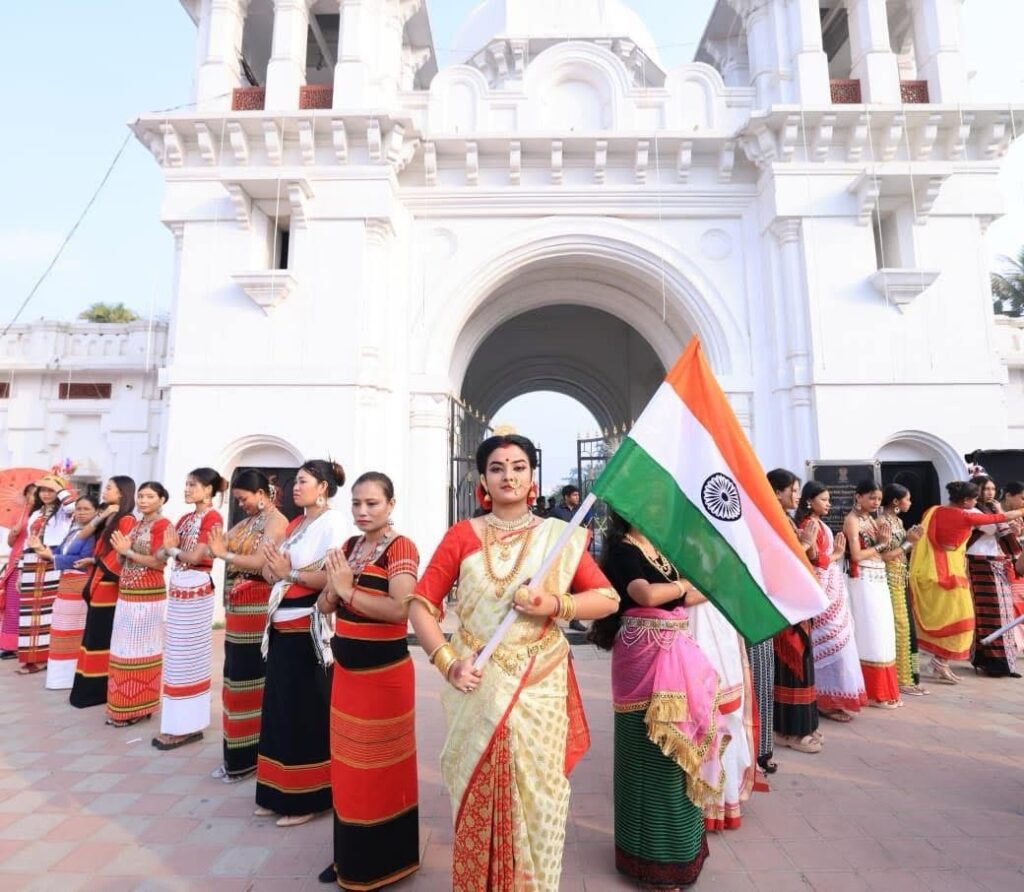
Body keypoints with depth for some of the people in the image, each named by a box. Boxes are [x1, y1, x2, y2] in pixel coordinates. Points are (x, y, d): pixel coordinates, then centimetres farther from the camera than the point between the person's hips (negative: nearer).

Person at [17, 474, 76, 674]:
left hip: (52, 567, -6)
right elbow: (27, 543, 20)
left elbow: (73, 505, -24)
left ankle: (44, 656, 0)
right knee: (29, 612, 6)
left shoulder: (63, 512, 2)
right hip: (31, 568, 6)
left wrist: (58, 486, -10)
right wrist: (20, 570, 16)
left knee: (46, 610, -6)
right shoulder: (35, 514, 21)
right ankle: (31, 656, 14)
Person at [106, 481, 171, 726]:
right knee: (125, 649, 13)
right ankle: (123, 705, 23)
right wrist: (120, 550, -3)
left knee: (141, 648, -1)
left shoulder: (163, 525, -10)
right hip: (126, 593, 8)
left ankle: (138, 707, 9)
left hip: (147, 595, -8)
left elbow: (159, 563, -16)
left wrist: (127, 551, -15)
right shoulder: (136, 525, 14)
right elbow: (124, 562, 17)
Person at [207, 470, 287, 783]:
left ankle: (250, 757, 13)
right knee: (236, 678, 15)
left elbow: (260, 562, -21)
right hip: (238, 609, 9)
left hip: (257, 610, -9)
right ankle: (237, 755, 27)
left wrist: (223, 554, -13)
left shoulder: (275, 521, -11)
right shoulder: (246, 522, 16)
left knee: (251, 680, 0)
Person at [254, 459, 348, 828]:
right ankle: (278, 794, 30)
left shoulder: (332, 522, -10)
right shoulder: (295, 523, 15)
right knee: (280, 709, 15)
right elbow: (274, 571, 14)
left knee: (306, 711, 2)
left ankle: (307, 798, 18)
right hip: (282, 626, 8)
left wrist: (290, 573, -13)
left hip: (309, 628, -8)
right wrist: (272, 569, -7)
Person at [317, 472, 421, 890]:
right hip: (346, 669, 7)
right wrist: (332, 586, -12)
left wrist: (348, 590, -22)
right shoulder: (349, 547, 7)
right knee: (348, 764, 19)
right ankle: (350, 857, 38)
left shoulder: (400, 547, -16)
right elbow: (325, 606, 9)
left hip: (385, 672, -7)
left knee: (380, 766, 7)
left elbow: (400, 609, -29)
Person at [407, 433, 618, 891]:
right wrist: (446, 661, -13)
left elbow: (607, 598, 1)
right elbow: (421, 604, -2)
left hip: (540, 689, 1)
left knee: (537, 796, 10)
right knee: (479, 794, 11)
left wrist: (556, 604, -14)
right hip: (478, 690, 0)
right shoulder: (463, 535, -1)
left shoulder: (560, 536, 1)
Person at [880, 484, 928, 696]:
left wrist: (911, 540, 1)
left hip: (902, 580, 9)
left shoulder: (898, 521, 12)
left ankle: (907, 677, 22)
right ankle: (900, 680, 6)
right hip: (891, 580, -9)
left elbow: (901, 551, 15)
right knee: (898, 628, -3)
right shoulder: (883, 522, -16)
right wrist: (908, 542, -14)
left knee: (906, 627, 13)